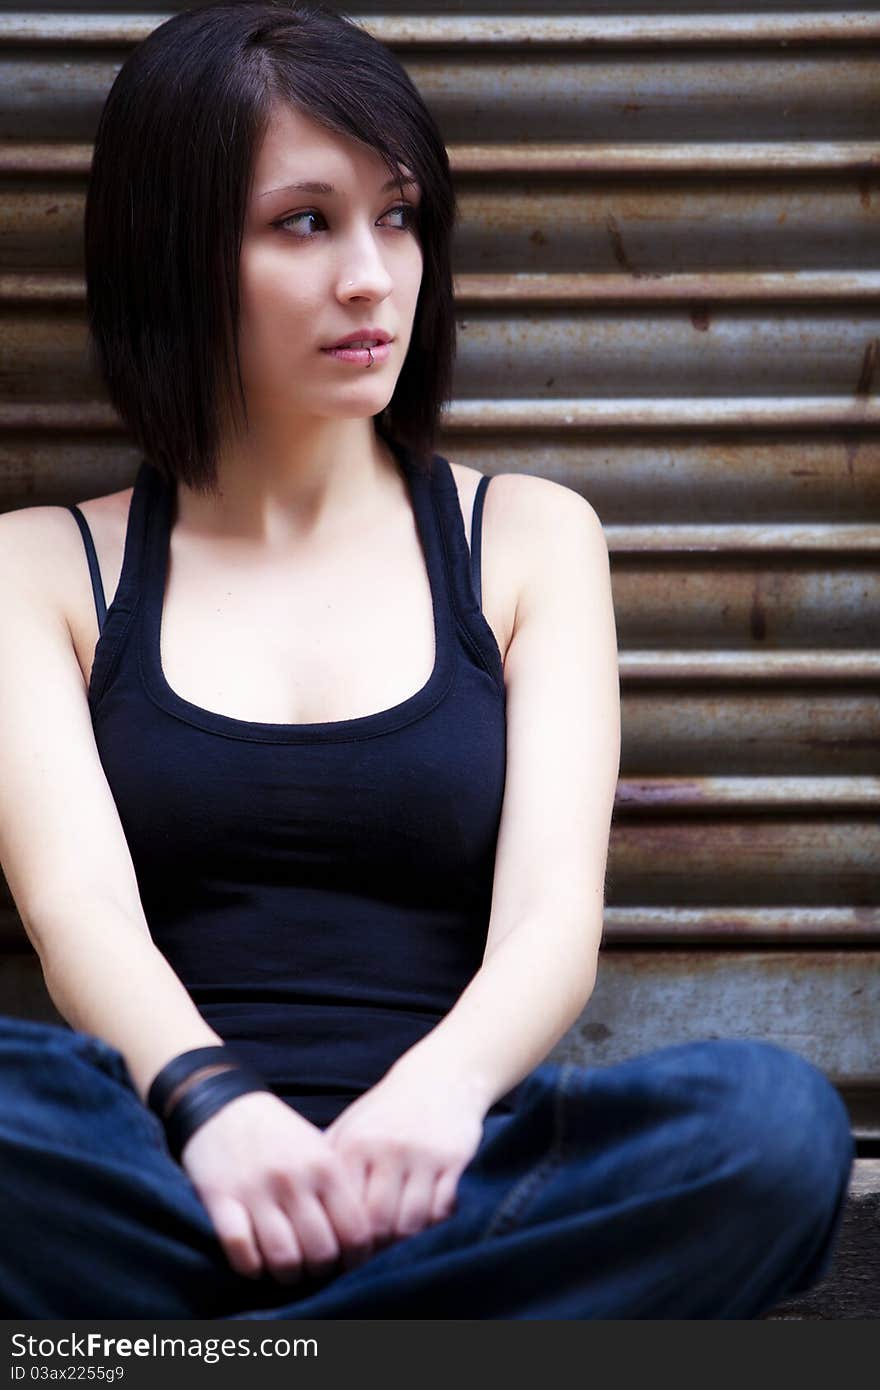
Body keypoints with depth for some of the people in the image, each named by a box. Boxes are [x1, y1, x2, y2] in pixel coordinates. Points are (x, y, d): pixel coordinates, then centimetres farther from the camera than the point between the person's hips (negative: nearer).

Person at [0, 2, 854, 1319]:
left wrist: (445, 1086, -23)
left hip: (429, 1174, 2)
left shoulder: (530, 535, 16)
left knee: (774, 1116, -32)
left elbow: (553, 917, 2)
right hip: (163, 1173, -1)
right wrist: (210, 1104, -27)